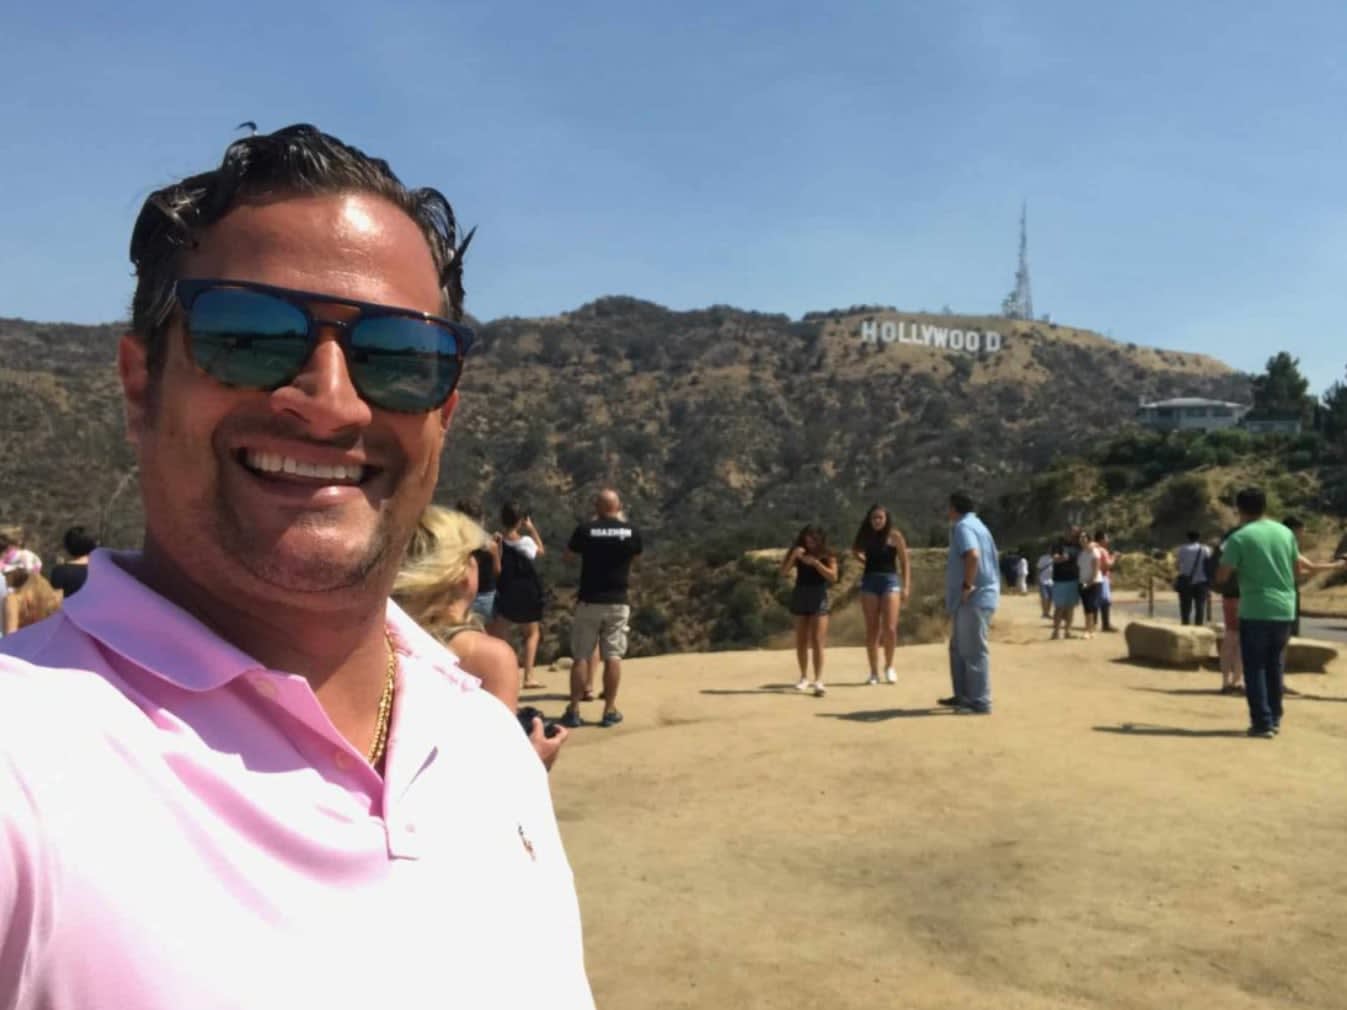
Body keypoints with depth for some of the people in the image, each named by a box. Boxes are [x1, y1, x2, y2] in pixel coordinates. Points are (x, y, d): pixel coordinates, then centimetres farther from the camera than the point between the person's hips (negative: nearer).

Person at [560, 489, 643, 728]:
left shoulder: (585, 529, -7)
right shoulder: (631, 531, -2)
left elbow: (569, 556, 9)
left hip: (589, 601, -1)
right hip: (618, 602, 1)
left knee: (580, 657, 5)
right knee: (613, 657, 5)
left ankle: (574, 710, 6)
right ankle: (610, 710, 7)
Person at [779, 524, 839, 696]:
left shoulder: (828, 556, -1)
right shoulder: (798, 554, 3)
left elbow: (833, 577, -13)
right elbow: (784, 572, -5)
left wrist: (815, 563, -20)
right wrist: (793, 556, -19)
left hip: (818, 598, -3)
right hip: (799, 597, 3)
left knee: (817, 642, -9)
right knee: (801, 641, 9)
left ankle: (818, 681, -14)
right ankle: (804, 677, 22)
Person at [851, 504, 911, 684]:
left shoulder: (894, 535, -2)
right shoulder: (865, 536, 8)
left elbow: (905, 562, 0)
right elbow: (855, 552, 23)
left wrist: (906, 586, -5)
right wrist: (859, 556, 2)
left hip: (890, 580, -3)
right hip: (869, 581, 3)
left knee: (890, 629, -10)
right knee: (871, 630, 3)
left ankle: (889, 666, 13)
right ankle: (874, 672, 11)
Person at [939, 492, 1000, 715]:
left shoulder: (962, 527, -12)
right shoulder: (975, 525, 21)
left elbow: (973, 555, -30)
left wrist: (967, 585, -22)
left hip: (974, 599, -11)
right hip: (975, 598, 11)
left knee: (973, 651, -7)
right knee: (959, 648, 18)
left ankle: (981, 702, -4)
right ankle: (963, 695, 24)